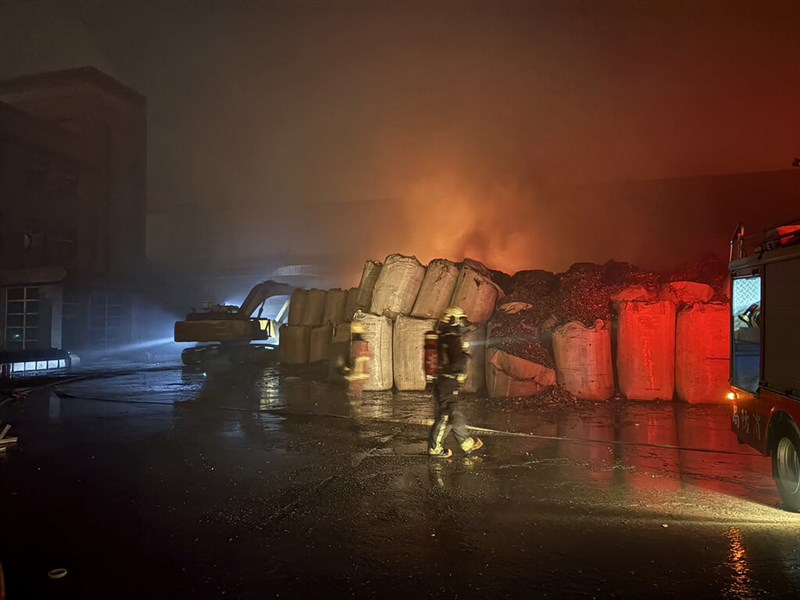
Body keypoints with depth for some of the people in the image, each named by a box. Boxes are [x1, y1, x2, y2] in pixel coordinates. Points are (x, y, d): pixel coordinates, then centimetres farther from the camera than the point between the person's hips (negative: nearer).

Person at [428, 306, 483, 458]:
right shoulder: (453, 339, -18)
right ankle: (435, 448, 7)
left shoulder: (445, 338, 11)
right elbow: (459, 364, -25)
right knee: (446, 416, -1)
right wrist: (466, 355, -7)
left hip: (443, 382, 10)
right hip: (448, 384, -10)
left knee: (454, 414, 15)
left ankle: (467, 443, 27)